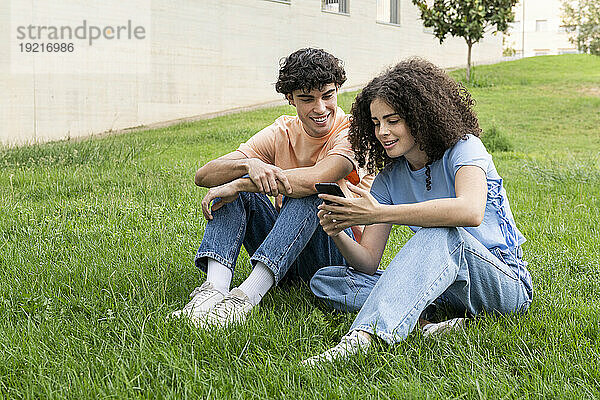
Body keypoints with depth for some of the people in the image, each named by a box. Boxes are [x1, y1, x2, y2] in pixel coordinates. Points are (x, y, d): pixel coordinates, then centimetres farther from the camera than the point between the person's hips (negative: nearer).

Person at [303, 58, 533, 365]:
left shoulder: (463, 148, -11)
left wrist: (378, 213, -36)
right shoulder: (389, 178, 6)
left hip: (505, 285, -6)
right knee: (324, 280, -9)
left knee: (443, 234, -39)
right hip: (436, 290, 6)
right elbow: (368, 261, -1)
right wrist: (338, 234, -23)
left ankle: (362, 338, -50)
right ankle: (424, 324, -31)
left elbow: (471, 211, -35)